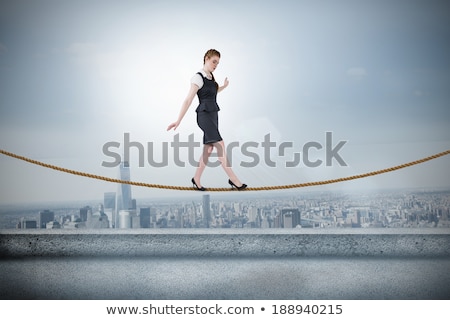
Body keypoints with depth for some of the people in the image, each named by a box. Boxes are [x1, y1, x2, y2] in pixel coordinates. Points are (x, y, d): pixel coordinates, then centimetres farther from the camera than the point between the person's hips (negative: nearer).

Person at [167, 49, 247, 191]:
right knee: (220, 146, -15)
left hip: (213, 115, 9)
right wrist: (178, 121, -20)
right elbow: (188, 100, -17)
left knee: (209, 149, 7)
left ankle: (196, 179, 15)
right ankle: (233, 179, -13)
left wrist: (224, 87, 21)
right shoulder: (198, 78, -11)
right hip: (204, 115, -9)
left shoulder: (211, 76, 12)